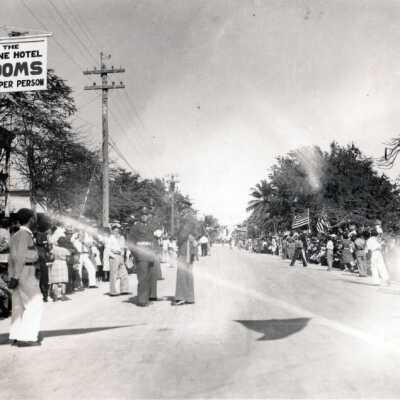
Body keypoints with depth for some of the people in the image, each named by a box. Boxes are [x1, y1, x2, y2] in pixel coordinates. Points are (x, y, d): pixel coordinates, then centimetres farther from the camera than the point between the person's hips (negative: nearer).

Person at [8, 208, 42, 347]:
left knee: (19, 304, 10)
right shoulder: (25, 234, -12)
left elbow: (12, 256, 17)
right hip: (25, 271, -9)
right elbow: (20, 255, -18)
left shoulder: (16, 235, 16)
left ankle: (16, 335, 14)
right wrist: (16, 276, -19)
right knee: (34, 304, -7)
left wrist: (12, 275, 17)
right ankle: (26, 337, -8)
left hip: (18, 272, 9)